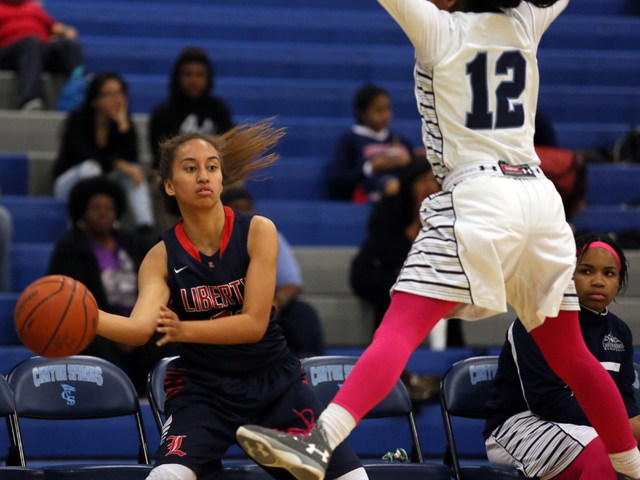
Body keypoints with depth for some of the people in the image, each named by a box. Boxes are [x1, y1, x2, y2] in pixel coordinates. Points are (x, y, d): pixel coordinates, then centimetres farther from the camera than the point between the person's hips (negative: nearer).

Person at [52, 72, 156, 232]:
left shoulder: (124, 122, -5)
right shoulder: (78, 119, -15)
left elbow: (131, 159, -20)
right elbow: (82, 155, -30)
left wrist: (122, 123, -27)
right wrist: (119, 164, -39)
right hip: (68, 182, -4)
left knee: (135, 169, -23)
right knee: (90, 166, -36)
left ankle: (146, 225, -37)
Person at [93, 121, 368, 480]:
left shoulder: (257, 231, -11)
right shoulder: (162, 257, -9)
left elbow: (255, 323, -17)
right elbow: (140, 327, -26)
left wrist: (183, 330, -28)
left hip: (274, 380, 1)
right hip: (202, 388, -1)